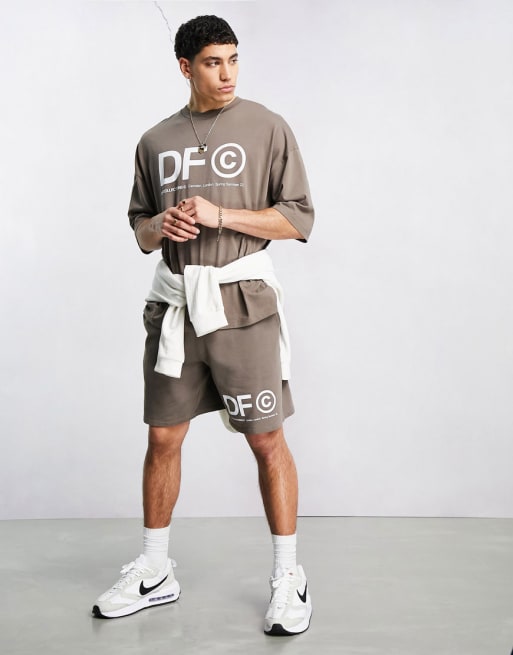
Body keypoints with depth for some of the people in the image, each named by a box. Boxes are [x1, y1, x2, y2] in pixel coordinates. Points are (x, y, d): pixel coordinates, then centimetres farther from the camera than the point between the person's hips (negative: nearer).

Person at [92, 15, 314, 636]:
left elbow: (298, 218, -2)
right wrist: (159, 226, -5)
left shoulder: (267, 127, 3)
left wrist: (220, 215, -13)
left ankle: (287, 575, 13)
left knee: (267, 440, -2)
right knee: (163, 438, 8)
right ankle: (155, 572, 23)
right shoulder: (155, 141, 14)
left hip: (241, 297, -4)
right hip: (174, 299, 4)